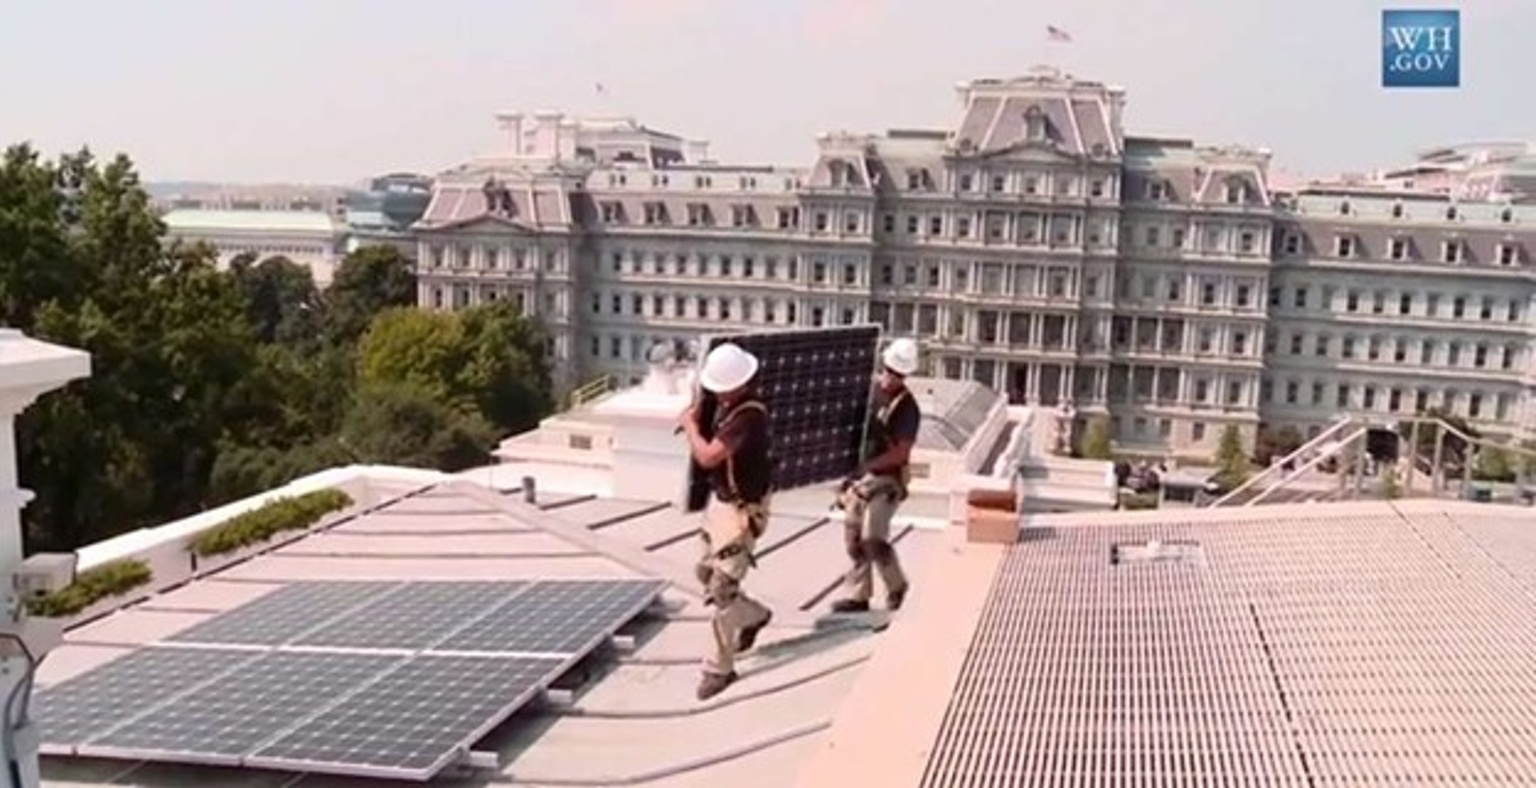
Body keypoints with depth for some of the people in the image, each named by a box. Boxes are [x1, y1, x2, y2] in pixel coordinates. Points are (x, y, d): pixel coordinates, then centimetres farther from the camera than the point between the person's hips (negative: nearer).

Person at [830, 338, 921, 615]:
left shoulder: (907, 407, -11)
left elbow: (901, 453, -16)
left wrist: (868, 464, -23)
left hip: (886, 480, -6)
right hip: (859, 476, 6)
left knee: (873, 538, -12)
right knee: (854, 538, 8)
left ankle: (896, 585, 12)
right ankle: (858, 595, 18)